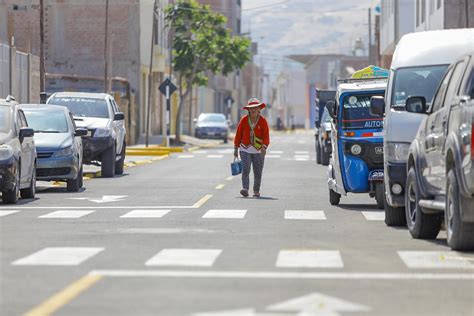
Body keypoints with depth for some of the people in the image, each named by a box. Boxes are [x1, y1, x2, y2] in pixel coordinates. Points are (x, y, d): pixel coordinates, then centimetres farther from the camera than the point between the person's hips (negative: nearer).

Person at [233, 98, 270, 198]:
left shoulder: (263, 121, -4)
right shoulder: (244, 120, -1)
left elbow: (266, 136, -9)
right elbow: (238, 134, 5)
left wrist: (264, 147, -25)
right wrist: (236, 149, 6)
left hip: (259, 150, 0)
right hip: (245, 149, 0)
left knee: (258, 172, 5)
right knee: (245, 170, -14)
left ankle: (256, 191, 16)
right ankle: (245, 189, -22)